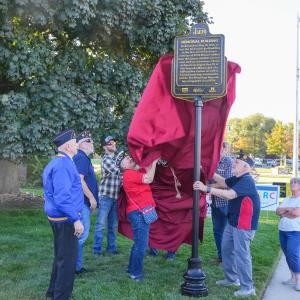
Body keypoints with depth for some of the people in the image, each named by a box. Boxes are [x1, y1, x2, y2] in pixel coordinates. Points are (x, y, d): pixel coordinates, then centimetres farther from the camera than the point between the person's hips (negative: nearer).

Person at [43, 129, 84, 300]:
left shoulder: (56, 163, 12)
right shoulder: (64, 164, -21)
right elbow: (62, 197, -27)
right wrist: (76, 219, -25)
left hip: (58, 217, 11)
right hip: (66, 219, -11)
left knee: (61, 255, 23)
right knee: (68, 258, 0)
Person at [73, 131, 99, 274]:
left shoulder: (84, 158, 20)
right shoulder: (81, 157, -13)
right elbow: (79, 180, -22)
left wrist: (91, 198, 25)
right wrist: (91, 198, -18)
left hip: (84, 202, 11)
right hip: (82, 202, -11)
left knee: (81, 234, 14)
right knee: (82, 233, -9)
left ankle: (77, 266, 21)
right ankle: (75, 266, -2)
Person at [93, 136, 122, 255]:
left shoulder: (118, 158, 13)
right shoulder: (106, 160, -9)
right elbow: (118, 171, -19)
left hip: (116, 196, 7)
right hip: (105, 196, -7)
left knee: (113, 225, 13)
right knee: (100, 225, -1)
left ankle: (111, 247, 23)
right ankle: (97, 250, 7)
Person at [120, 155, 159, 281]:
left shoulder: (137, 172, 18)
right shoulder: (129, 174, -10)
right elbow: (149, 179, -14)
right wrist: (154, 162, -10)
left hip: (142, 212, 10)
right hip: (138, 212, -10)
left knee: (139, 242, 18)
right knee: (141, 244, -9)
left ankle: (132, 269, 28)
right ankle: (136, 273, -1)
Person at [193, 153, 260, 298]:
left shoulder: (246, 180, -23)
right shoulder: (237, 179, 9)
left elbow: (230, 194, -33)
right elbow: (223, 182, 21)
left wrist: (207, 188, -34)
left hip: (243, 225, -11)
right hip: (232, 222, 11)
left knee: (241, 254, -6)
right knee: (226, 249, 18)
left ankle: (248, 287, 4)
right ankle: (231, 278, 32)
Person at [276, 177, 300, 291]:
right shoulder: (286, 199, 14)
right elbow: (277, 211, 5)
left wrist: (284, 212, -4)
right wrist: (289, 209, -10)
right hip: (282, 231, 7)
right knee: (288, 255, 9)